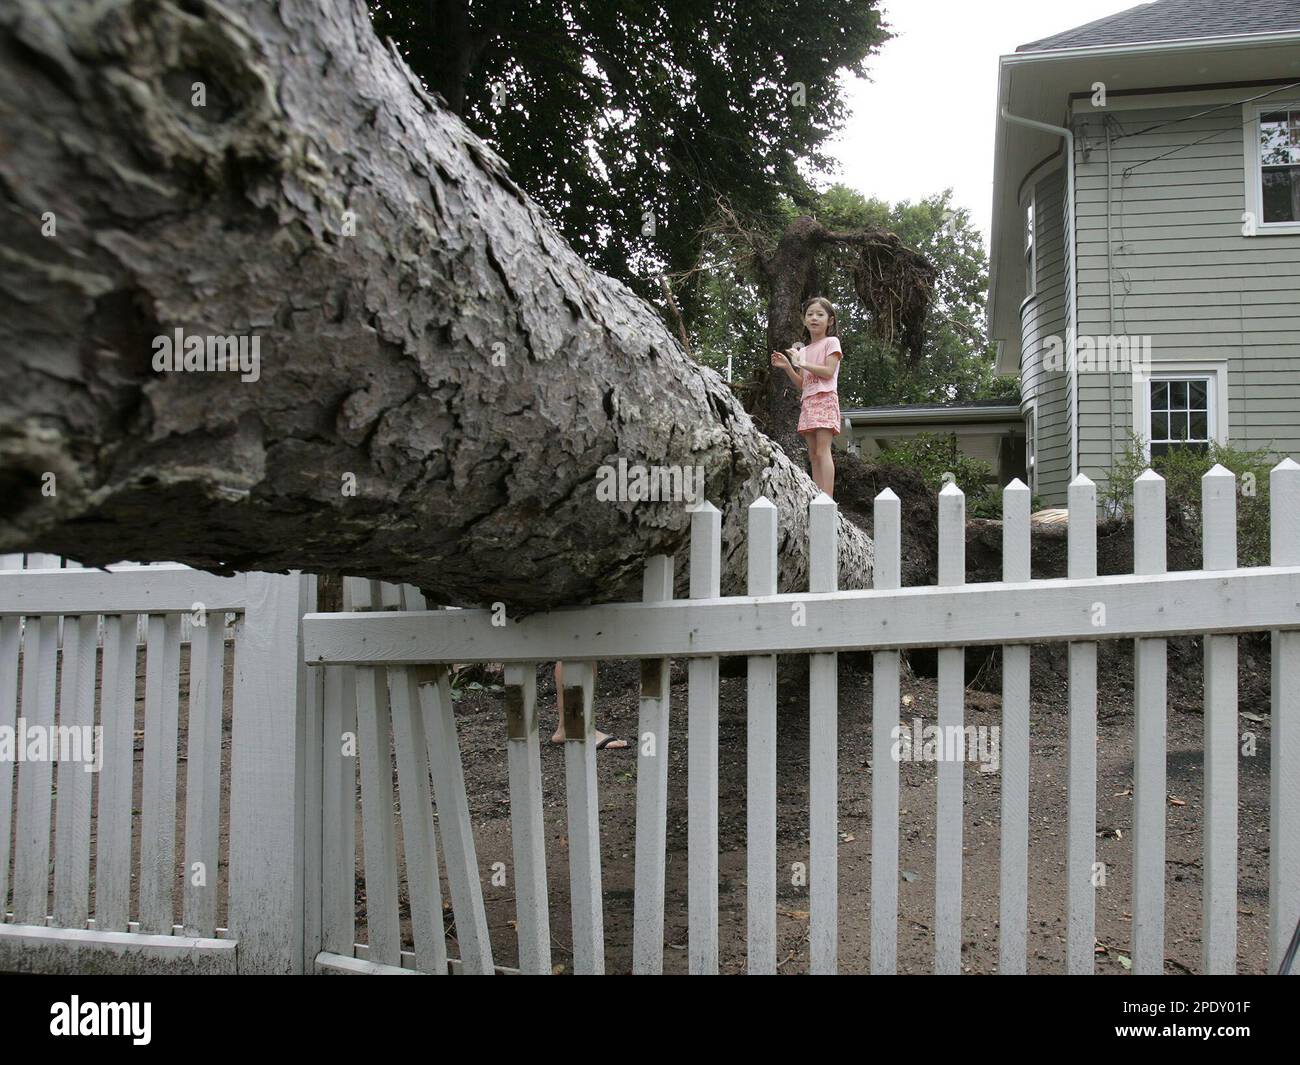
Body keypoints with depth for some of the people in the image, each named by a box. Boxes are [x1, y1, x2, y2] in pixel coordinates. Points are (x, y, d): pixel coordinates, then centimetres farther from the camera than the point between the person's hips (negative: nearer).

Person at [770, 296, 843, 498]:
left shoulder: (831, 342, 2)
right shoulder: (803, 350, 22)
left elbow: (828, 372, -11)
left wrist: (802, 362, -10)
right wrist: (787, 366, 7)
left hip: (825, 400, -7)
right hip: (807, 402, 7)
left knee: (822, 452, -18)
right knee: (813, 455, 1)